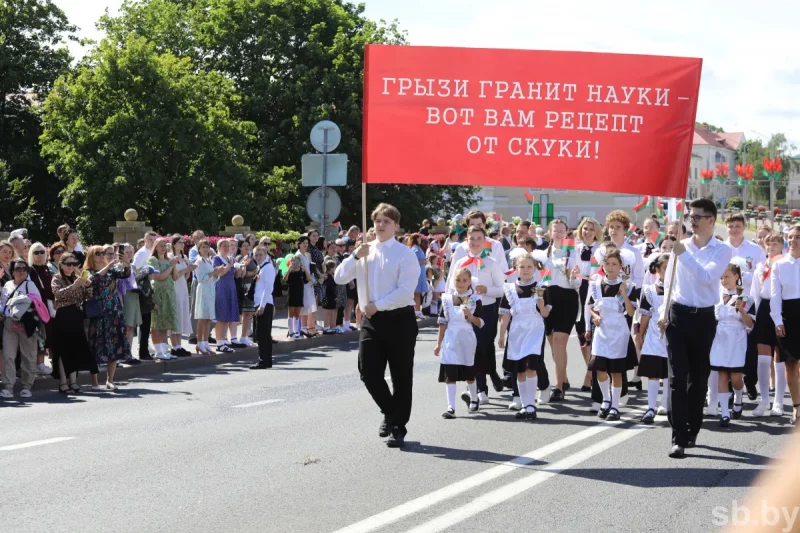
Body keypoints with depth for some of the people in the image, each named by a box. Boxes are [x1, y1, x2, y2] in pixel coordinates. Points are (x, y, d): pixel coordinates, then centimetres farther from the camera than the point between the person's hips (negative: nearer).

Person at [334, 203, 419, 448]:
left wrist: (378, 305, -15)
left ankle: (398, 428, 14)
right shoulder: (365, 251, 9)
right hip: (371, 320, 5)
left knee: (401, 377, 3)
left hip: (399, 320, -5)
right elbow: (339, 278, 3)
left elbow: (405, 292, -16)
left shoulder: (405, 254, -7)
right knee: (368, 373, 2)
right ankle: (390, 412, 27)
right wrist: (355, 256, -10)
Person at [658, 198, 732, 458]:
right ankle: (678, 438, -10)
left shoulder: (722, 251, -2)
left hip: (704, 318, -1)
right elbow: (669, 282, 10)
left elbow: (706, 277, -20)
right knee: (678, 377, -6)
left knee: (699, 377, 10)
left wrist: (684, 254, -21)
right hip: (678, 315, 1)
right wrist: (664, 313, 2)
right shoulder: (680, 246, 5)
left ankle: (692, 430, 26)